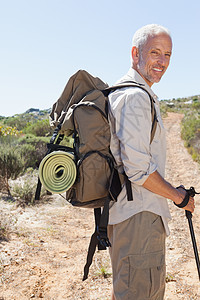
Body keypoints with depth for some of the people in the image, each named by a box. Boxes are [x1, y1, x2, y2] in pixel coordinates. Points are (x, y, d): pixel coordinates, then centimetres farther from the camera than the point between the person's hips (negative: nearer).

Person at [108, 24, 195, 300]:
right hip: (139, 214, -11)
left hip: (121, 210, 11)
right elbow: (138, 169, -24)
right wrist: (177, 195, -9)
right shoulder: (136, 96, -18)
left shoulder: (120, 92, 16)